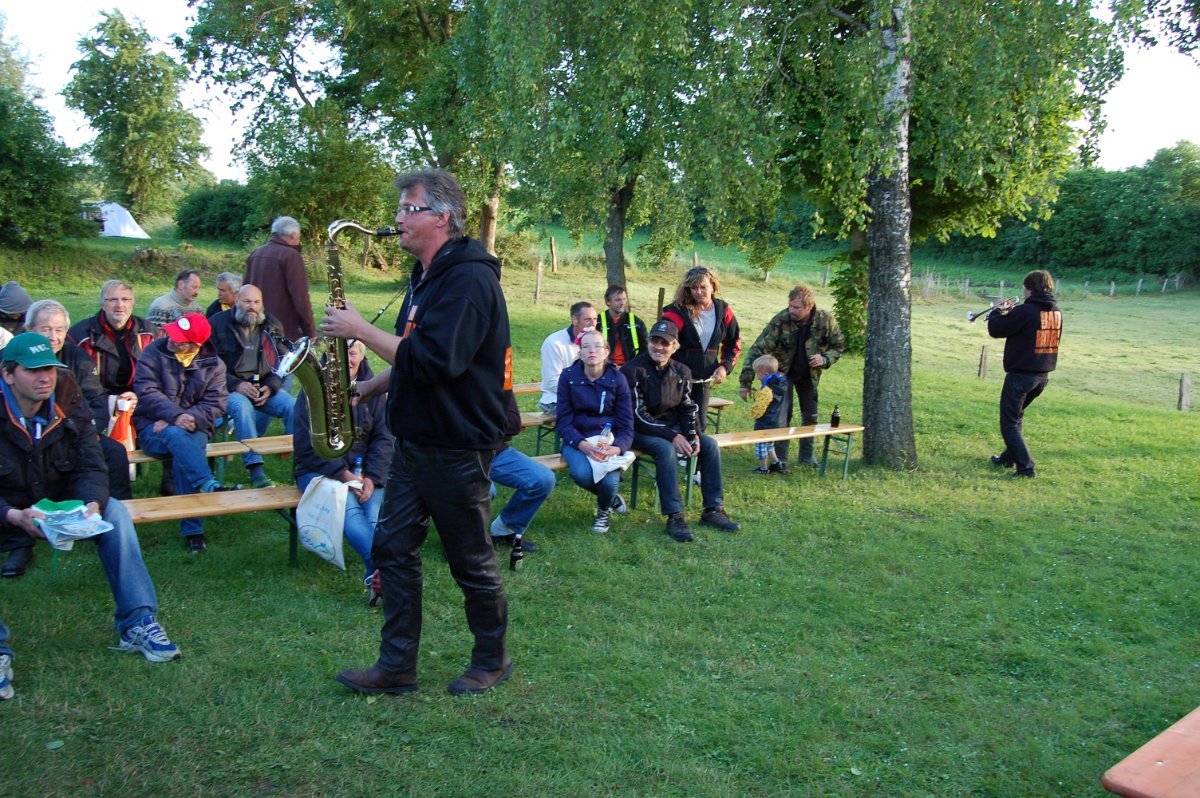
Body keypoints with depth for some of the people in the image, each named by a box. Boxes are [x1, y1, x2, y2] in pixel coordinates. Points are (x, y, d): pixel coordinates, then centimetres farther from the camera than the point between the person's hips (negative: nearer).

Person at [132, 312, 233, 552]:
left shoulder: (213, 365, 3)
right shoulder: (154, 353, 0)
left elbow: (215, 405, -5)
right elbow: (147, 392, -11)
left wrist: (188, 418, -22)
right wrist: (175, 416, -26)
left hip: (194, 428, 1)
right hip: (153, 429, 0)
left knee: (182, 455, -31)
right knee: (177, 437, -35)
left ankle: (192, 529, -31)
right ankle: (211, 487, -49)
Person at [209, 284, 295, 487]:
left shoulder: (272, 326, 10)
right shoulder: (218, 324, 0)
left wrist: (271, 387, -7)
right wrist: (236, 385, -16)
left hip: (264, 386, 3)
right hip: (230, 387, -3)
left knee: (293, 406, -23)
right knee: (242, 406, -36)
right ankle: (256, 471, -37)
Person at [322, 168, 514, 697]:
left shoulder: (469, 279, -19)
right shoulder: (428, 276, 13)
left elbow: (434, 361, -28)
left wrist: (362, 330, -22)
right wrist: (372, 386, 12)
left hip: (457, 448, -10)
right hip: (415, 440, 10)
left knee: (471, 561, 6)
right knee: (393, 549, 10)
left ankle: (493, 659, 26)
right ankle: (396, 666, 22)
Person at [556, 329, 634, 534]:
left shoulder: (617, 379, -4)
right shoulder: (568, 377, -6)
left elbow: (626, 426, -4)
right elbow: (564, 422, -5)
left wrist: (616, 448, -25)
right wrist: (582, 445, -24)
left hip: (609, 441, 0)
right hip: (577, 440, 0)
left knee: (609, 481, -28)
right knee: (581, 474, -32)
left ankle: (604, 509, 12)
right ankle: (612, 498, 6)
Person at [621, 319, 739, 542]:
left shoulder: (681, 371, 3)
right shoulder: (633, 371, -17)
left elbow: (688, 408, 8)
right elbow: (638, 416, -20)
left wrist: (693, 435, -12)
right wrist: (672, 436, -25)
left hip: (671, 428, 7)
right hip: (640, 431, -6)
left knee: (709, 445, -12)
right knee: (666, 449, -35)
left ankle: (713, 510, -5)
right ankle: (674, 518, -31)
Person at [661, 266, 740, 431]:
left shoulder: (723, 311, 3)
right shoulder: (677, 311, -12)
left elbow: (734, 342, 15)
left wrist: (725, 366, 1)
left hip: (704, 381, 4)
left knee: (700, 426, 12)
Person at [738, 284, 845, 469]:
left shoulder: (826, 320, -21)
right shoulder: (780, 320, -28)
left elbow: (839, 346, -4)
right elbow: (758, 349, -28)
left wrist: (825, 359, -26)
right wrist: (746, 382, -32)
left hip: (809, 375, 3)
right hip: (784, 373, -3)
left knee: (810, 416, 13)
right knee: (782, 416, -10)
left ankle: (806, 455, 33)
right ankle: (780, 459, 4)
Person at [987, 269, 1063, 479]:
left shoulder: (1026, 311, -19)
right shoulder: (1056, 312, 5)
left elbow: (995, 330, -13)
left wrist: (998, 312, 6)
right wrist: (1012, 314, 12)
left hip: (1020, 374, -8)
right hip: (1043, 375, 8)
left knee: (1010, 424, 2)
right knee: (1016, 416, 26)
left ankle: (1026, 467, -3)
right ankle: (1009, 457, 36)